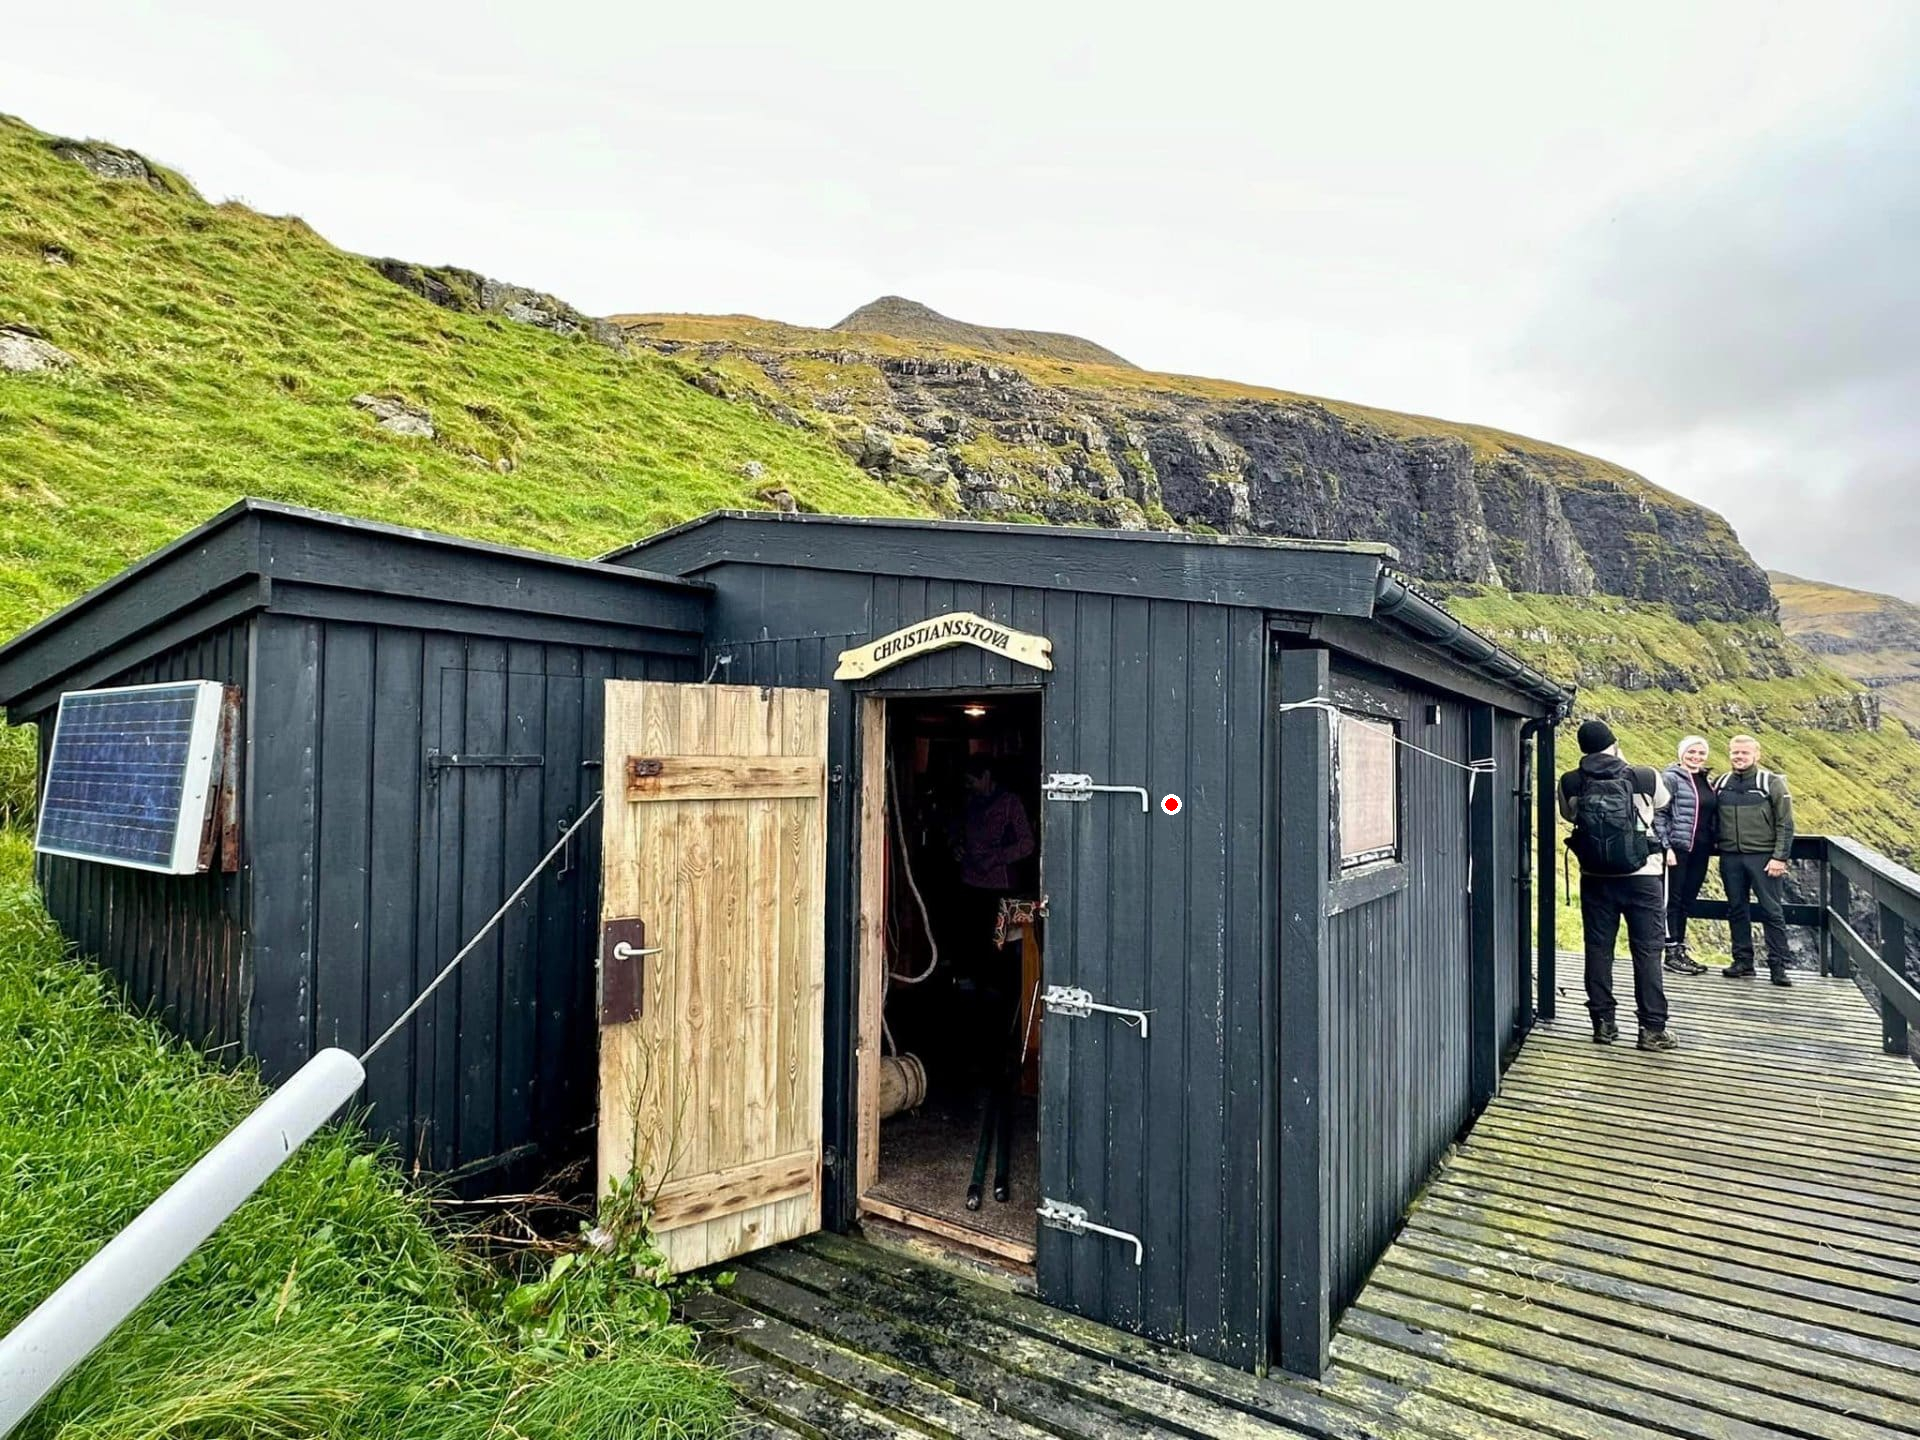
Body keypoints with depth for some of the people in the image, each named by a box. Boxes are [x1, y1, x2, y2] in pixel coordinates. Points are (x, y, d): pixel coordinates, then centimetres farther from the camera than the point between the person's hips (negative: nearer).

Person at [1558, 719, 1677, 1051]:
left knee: (1598, 949, 9)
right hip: (1641, 877, -1)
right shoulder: (1644, 777, -7)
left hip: (1596, 880, 1)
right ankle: (1652, 1028, 8)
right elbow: (1662, 804, 14)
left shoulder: (1570, 784, -7)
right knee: (1647, 952, 6)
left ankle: (1603, 1023, 15)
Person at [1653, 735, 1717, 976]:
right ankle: (1672, 953, 3)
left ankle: (1681, 949, 20)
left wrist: (1715, 840, 10)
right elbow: (1659, 814, -11)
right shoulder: (1672, 778, -8)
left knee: (1688, 900, 12)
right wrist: (1666, 846, -16)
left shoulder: (1706, 781, 14)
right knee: (1673, 900, -1)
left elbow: (1713, 814, 20)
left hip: (1700, 851, 7)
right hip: (1678, 848, -7)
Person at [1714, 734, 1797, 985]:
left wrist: (1780, 857, -11)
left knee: (1771, 910, -1)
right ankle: (1743, 960, 17)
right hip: (1730, 858, 4)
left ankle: (1778, 965, 6)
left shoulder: (1771, 783, -2)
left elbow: (1785, 824, -5)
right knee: (1737, 910, 9)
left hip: (1763, 857, -4)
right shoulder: (1720, 784, 9)